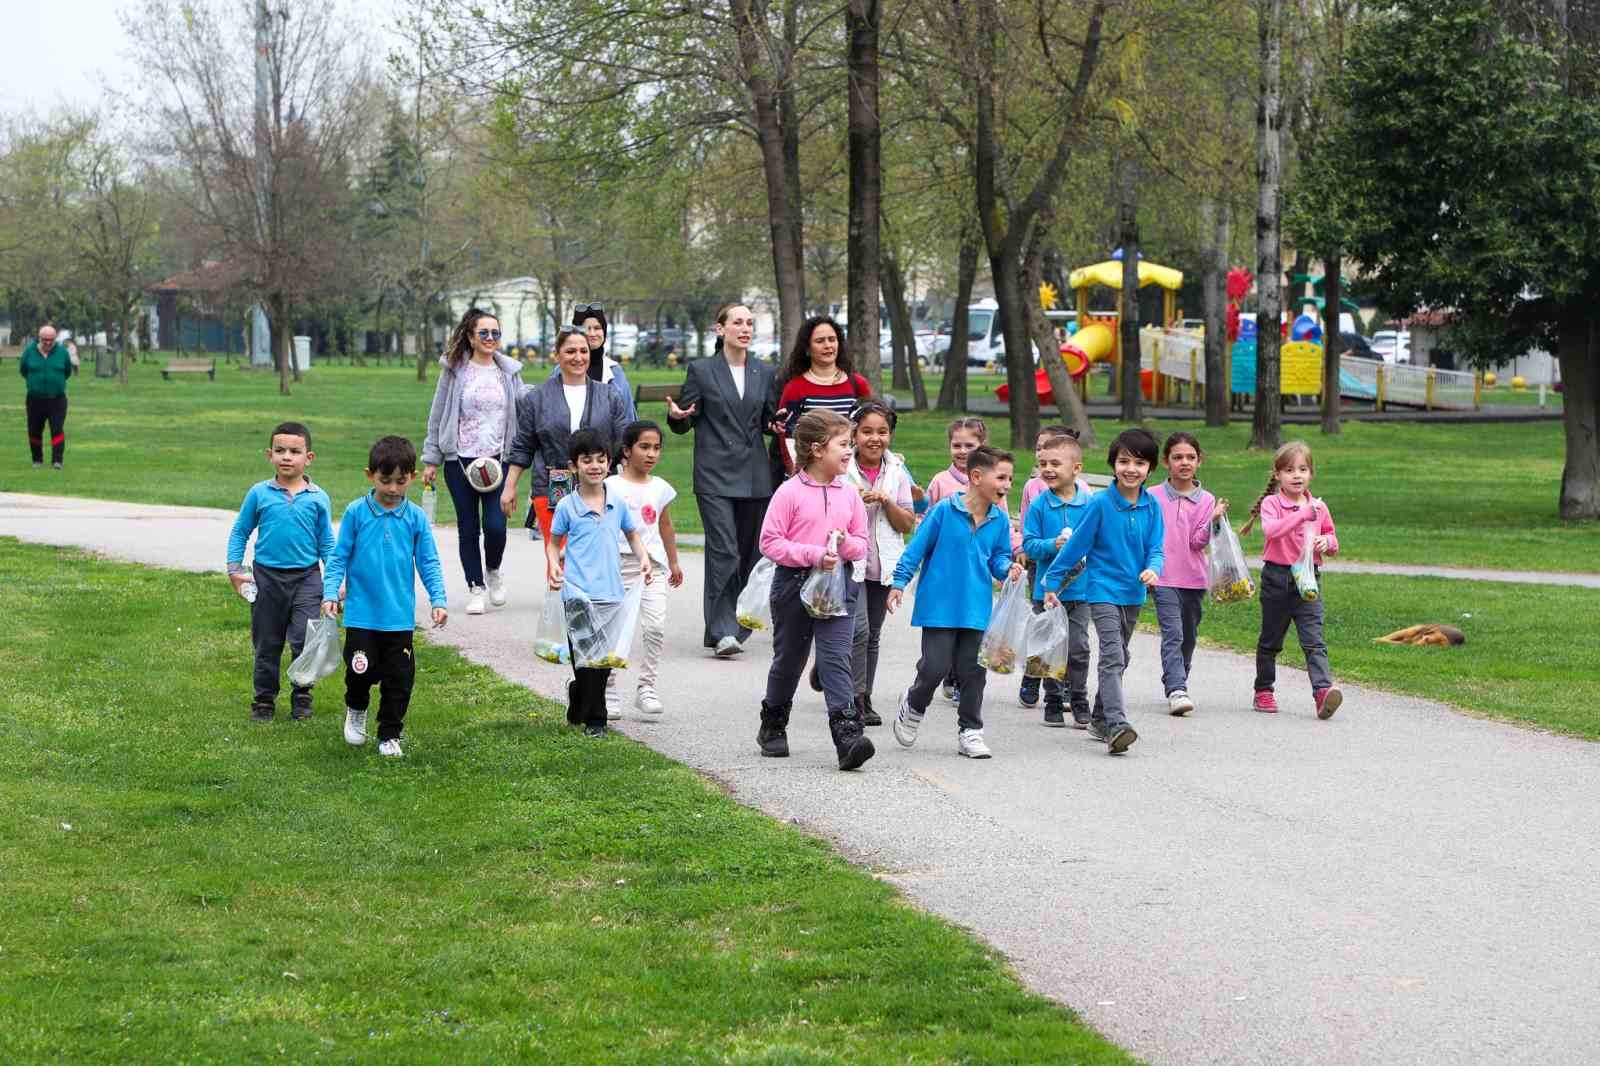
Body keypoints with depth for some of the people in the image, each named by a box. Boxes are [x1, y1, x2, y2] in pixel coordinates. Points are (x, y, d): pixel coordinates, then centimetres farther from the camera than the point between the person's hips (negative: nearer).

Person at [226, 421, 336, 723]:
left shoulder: (318, 499, -1)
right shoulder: (259, 494, -1)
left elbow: (326, 544, 5)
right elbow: (240, 533, 7)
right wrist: (234, 570, 0)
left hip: (306, 577, -1)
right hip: (267, 576, 1)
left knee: (304, 641, -10)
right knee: (266, 644, 10)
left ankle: (301, 698, 8)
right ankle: (264, 700, 23)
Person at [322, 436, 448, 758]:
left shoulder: (416, 517, 0)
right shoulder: (356, 513, -4)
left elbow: (429, 563, 4)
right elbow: (339, 557, 0)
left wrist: (438, 599, -6)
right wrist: (330, 593, -10)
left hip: (400, 617, 2)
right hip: (361, 614, -2)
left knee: (399, 678, 5)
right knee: (362, 671, -5)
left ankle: (390, 735, 22)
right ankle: (356, 709, 28)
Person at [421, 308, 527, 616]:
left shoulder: (509, 371, 7)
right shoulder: (455, 370, 2)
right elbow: (437, 416, 6)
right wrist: (431, 460, 4)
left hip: (498, 460, 1)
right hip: (460, 460, -1)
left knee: (495, 525, -9)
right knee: (468, 528, 3)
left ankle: (493, 571, 20)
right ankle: (476, 589, 14)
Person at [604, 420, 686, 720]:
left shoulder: (660, 488, 10)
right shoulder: (611, 487, -4)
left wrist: (674, 562, 27)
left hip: (652, 565, 3)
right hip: (618, 564, -3)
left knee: (655, 627, -10)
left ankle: (646, 688, -2)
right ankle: (608, 692, 12)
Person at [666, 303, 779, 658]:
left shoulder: (764, 373, 12)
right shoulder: (701, 371, 1)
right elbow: (685, 423, 4)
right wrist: (676, 416, -19)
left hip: (754, 477, 4)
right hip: (715, 476, -4)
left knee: (748, 553, 6)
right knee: (723, 552, -14)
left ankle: (736, 626, 17)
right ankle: (722, 631, -15)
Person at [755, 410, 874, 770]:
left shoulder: (849, 494, 5)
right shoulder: (790, 492, -8)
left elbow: (862, 544, 12)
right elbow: (770, 542, -11)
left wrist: (846, 544, -12)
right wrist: (814, 555, -19)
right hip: (795, 582, -2)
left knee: (836, 659, -10)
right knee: (788, 659, 13)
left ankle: (847, 734, -20)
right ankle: (773, 726, 33)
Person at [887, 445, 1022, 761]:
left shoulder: (1000, 519, 2)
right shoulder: (944, 510, -11)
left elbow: (999, 557, 12)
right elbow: (917, 548, -4)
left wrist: (1008, 568, -10)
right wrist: (899, 583, -5)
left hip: (977, 609, 4)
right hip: (940, 605, -4)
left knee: (972, 671, 7)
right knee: (936, 667, -5)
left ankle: (970, 731, 19)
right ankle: (914, 705, 25)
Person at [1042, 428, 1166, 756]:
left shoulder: (1151, 506, -1)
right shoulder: (1101, 503, -12)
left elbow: (1155, 548, 1)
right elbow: (1077, 544, -7)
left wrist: (1152, 569, -23)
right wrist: (1052, 582, -3)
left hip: (1133, 593, 6)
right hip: (1103, 590, -6)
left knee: (1118, 659, 17)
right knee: (1113, 657, -18)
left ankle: (1100, 719, 32)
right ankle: (1117, 725, -28)